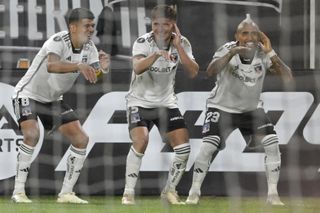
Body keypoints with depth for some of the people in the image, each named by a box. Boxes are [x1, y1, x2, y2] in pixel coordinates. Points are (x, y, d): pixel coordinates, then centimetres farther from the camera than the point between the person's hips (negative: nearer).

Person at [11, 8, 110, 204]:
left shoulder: (89, 47, -6)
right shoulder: (58, 41, -28)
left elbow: (94, 77, -13)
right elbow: (51, 65, -48)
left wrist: (102, 68, -35)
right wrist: (79, 66, -63)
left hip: (53, 99, 8)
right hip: (29, 94, -8)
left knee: (81, 139, -1)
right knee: (32, 134, -29)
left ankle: (66, 193, 6)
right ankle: (19, 191, -21)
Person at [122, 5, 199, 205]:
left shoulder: (182, 43, -6)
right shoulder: (143, 42, -17)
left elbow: (193, 72, -16)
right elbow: (137, 68, -35)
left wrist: (178, 47, -24)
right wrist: (157, 54, -51)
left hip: (167, 102, 4)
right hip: (140, 101, -4)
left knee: (183, 147, -6)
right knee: (141, 141, -26)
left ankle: (170, 191, 15)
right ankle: (129, 192, -16)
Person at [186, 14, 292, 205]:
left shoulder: (263, 54, -13)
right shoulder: (228, 50, -21)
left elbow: (288, 78, -21)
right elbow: (211, 71, -40)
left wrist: (270, 53, -30)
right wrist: (232, 53, -51)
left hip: (252, 108, 3)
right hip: (223, 108, -3)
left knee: (272, 143, -12)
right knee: (209, 147, -16)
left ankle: (273, 194, -1)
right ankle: (194, 192, 2)